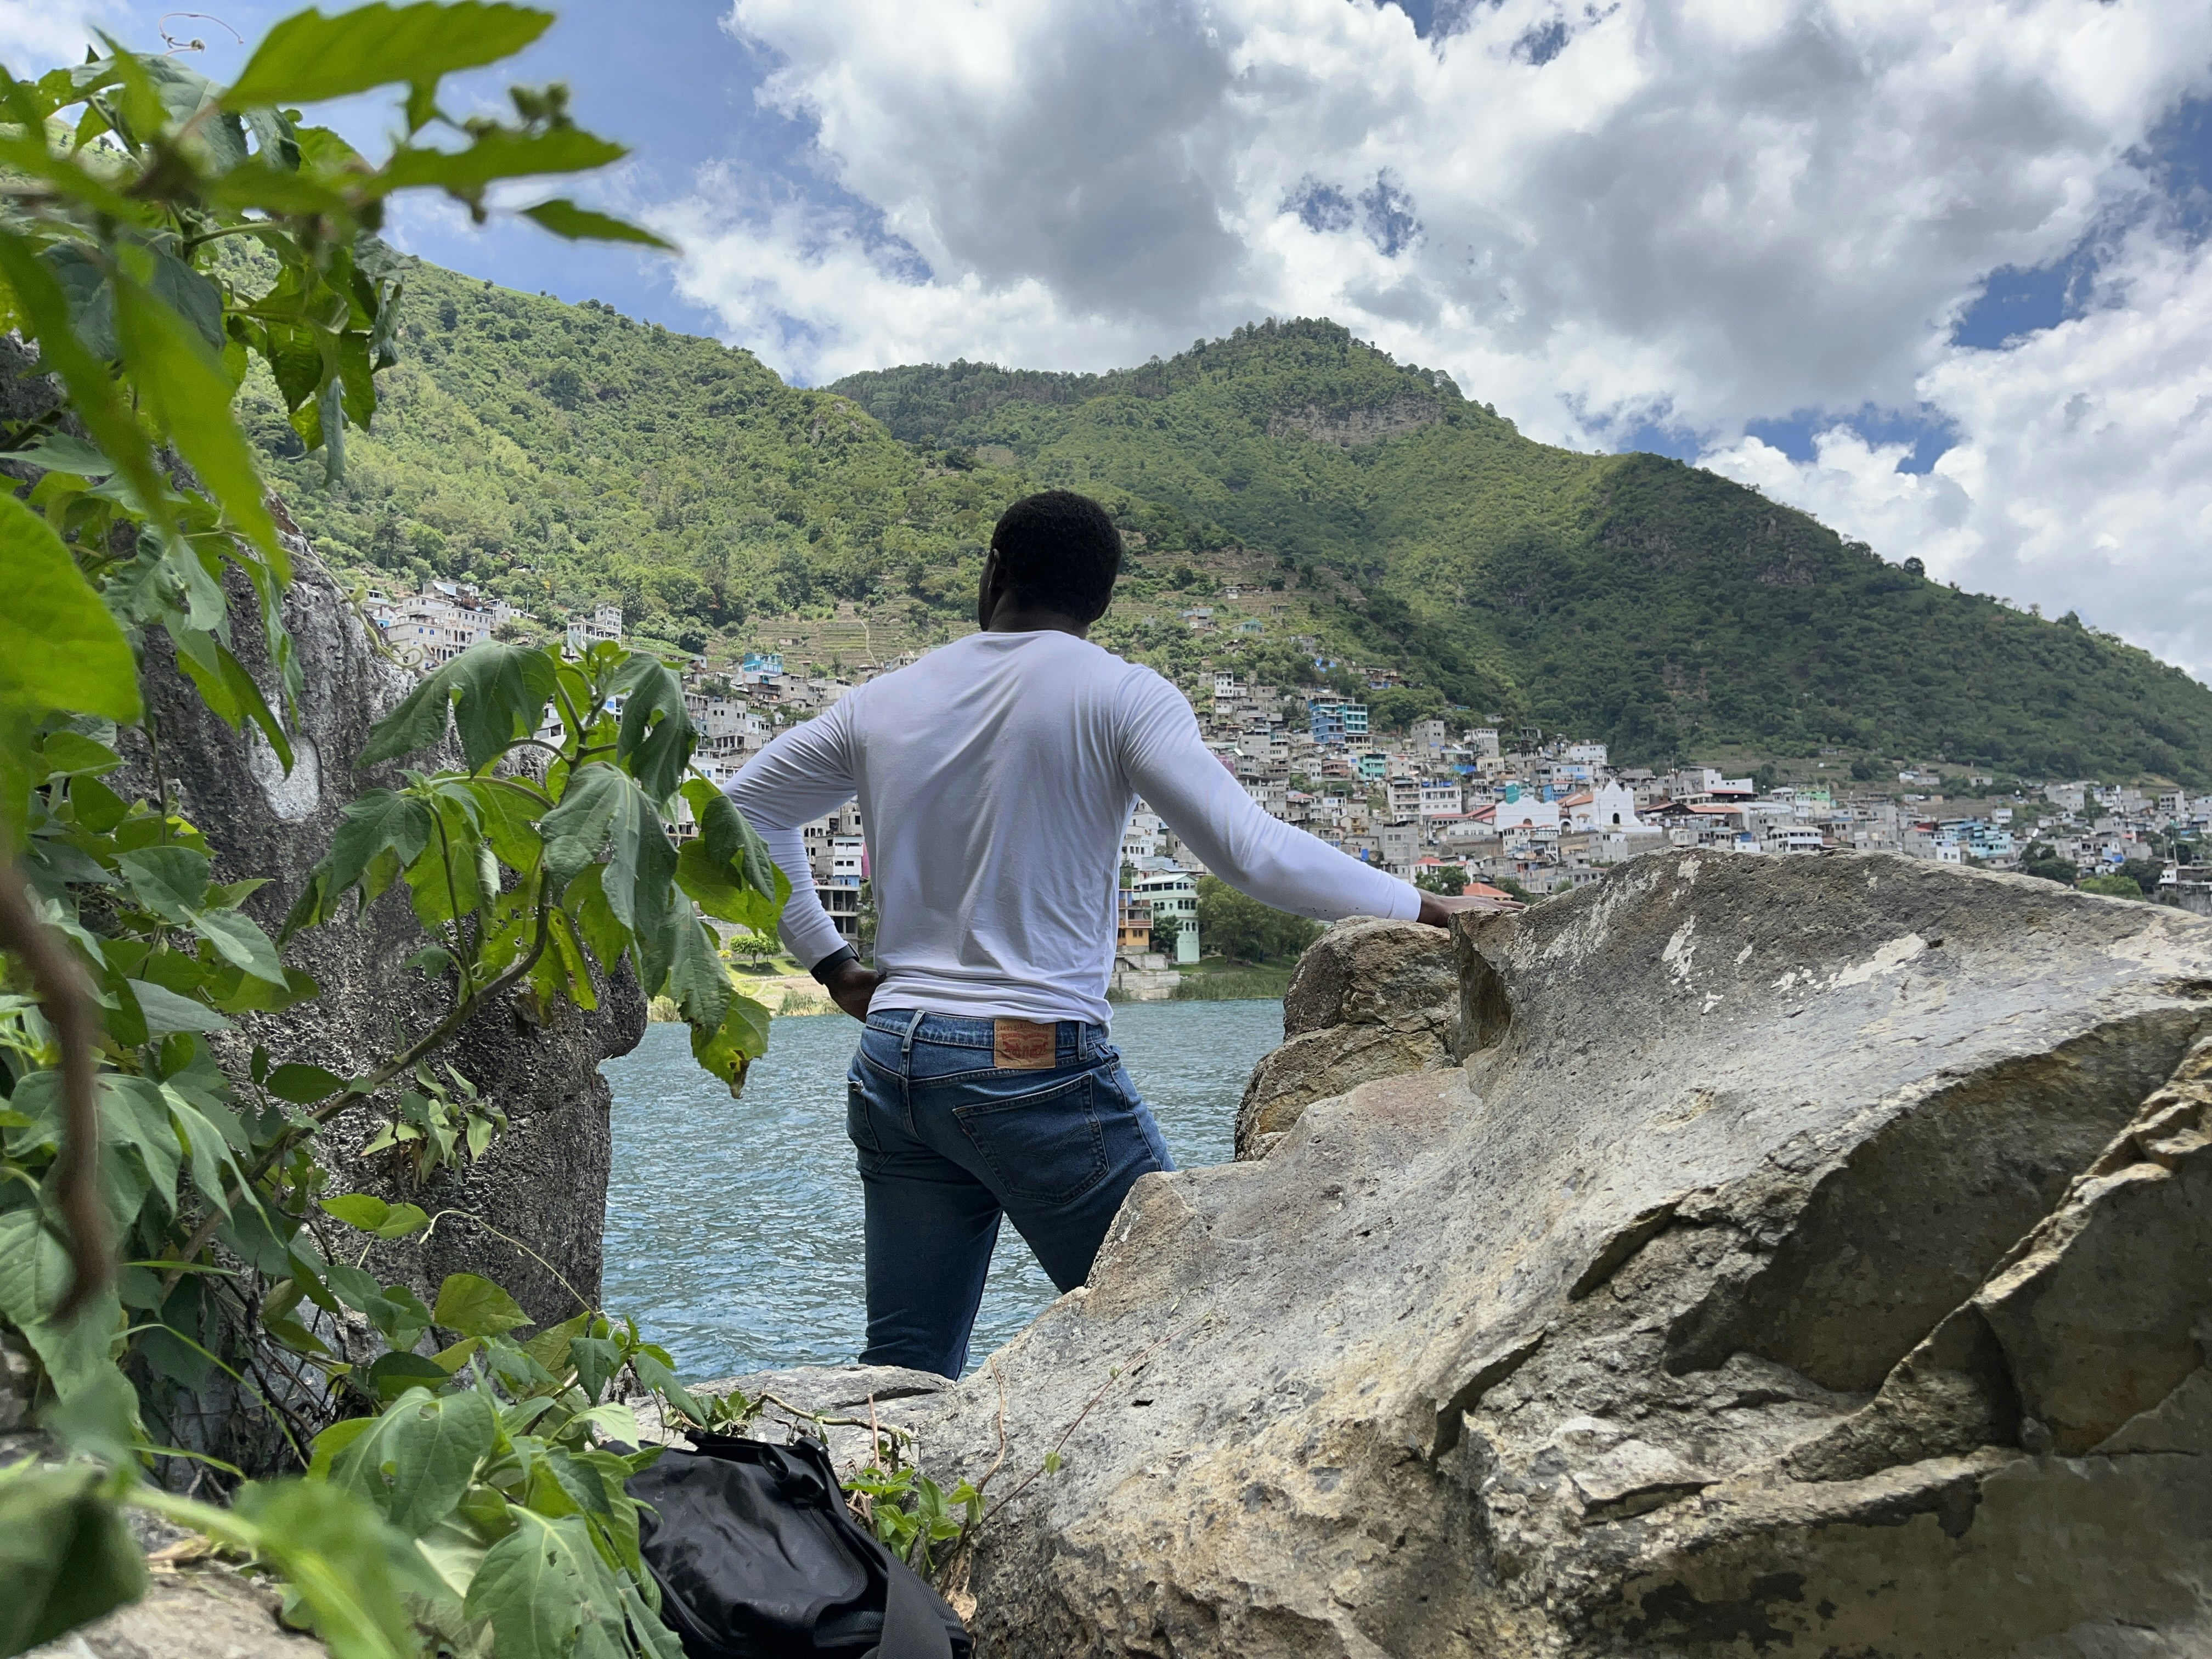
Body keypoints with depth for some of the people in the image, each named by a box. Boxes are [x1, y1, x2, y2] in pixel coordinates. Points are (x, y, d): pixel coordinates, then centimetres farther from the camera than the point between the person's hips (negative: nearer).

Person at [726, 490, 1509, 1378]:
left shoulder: (883, 702, 11)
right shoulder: (1118, 693, -5)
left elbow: (746, 808, 22)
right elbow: (1249, 849, -14)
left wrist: (830, 962, 20)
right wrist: (1428, 910, -8)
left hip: (891, 1064, 6)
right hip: (1039, 1065, -5)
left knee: (904, 1371, 14)